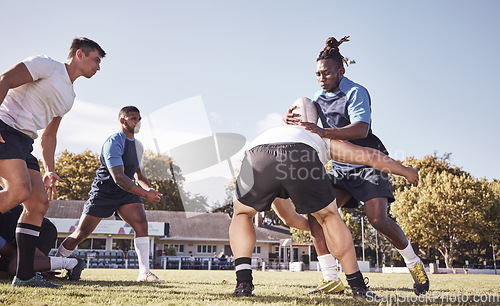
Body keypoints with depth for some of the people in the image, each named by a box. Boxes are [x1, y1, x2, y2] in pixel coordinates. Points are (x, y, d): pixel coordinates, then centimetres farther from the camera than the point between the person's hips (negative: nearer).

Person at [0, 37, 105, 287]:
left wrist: (49, 172, 17)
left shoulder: (69, 96, 23)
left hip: (24, 143, 9)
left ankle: (24, 276, 1)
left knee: (39, 203, -1)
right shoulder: (46, 65, -1)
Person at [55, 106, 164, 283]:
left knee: (141, 224, -16)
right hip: (103, 192, -6)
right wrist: (145, 194, -30)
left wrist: (149, 188, -1)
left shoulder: (138, 146, 10)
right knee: (81, 233, -2)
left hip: (126, 192, 6)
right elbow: (118, 177, -28)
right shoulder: (114, 142, -18)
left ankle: (144, 272, -14)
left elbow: (139, 174, 21)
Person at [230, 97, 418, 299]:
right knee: (329, 217, 25)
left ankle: (243, 283, 14)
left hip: (259, 159, 2)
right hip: (300, 158, -1)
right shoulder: (323, 140, 44)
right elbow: (370, 156, 40)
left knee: (242, 214, 30)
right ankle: (358, 287, 27)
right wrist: (405, 171, 56)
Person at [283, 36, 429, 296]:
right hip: (341, 168, 6)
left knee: (378, 219, -21)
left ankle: (413, 263, 7)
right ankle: (330, 278, -13)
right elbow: (303, 114, 5)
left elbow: (361, 129, -29)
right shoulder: (320, 96, 9)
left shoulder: (356, 92, -14)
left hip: (368, 163, -6)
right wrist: (289, 117, -21)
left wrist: (324, 133, -43)